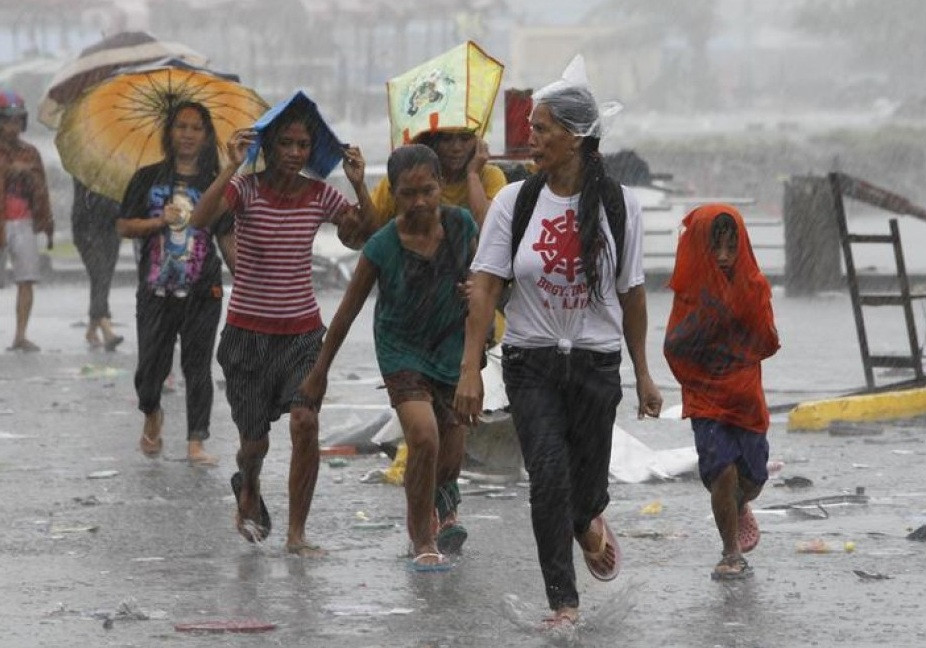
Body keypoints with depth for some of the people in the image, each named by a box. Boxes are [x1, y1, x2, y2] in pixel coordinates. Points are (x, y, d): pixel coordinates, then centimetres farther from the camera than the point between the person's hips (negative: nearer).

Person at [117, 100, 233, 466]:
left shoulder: (215, 184, 5)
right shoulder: (149, 178, 5)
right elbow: (123, 226, 4)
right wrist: (160, 222, -11)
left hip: (202, 294, 0)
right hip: (156, 291, 0)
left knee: (198, 367, 0)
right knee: (150, 367, 3)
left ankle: (196, 443, 4)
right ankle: (152, 415, 34)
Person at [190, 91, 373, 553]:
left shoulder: (320, 195, 0)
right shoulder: (246, 186, -10)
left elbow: (365, 240, -3)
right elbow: (201, 219, -27)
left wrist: (359, 186, -12)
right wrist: (231, 167, -35)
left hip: (303, 331, 2)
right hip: (248, 331, -2)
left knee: (305, 420, -19)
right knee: (255, 440, 5)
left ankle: (297, 533, -7)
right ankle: (249, 490, 43)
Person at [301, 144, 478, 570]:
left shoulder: (460, 225, -11)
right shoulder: (383, 246, -19)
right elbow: (348, 310, -7)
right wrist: (319, 372, 0)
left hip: (451, 348, 3)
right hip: (403, 350, -3)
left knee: (449, 463, 7)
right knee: (424, 438, -24)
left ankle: (421, 506, 43)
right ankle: (424, 543, -5)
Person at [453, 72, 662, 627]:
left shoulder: (619, 205, -3)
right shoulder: (515, 201, -4)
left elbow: (631, 295, 4)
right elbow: (485, 286, -6)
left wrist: (643, 375, 8)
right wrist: (471, 369, -13)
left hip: (597, 363, 0)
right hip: (532, 363, 0)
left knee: (587, 480, 6)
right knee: (549, 475, -13)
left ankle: (588, 522, 45)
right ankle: (564, 600, -2)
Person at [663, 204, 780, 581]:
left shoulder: (754, 286, 0)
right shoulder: (691, 291, -5)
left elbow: (768, 345, -1)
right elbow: (674, 348, -11)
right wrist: (701, 319, -24)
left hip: (745, 394, 2)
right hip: (705, 396, -2)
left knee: (751, 479, 5)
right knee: (722, 470, -16)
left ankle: (739, 508, 43)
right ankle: (731, 554, 0)